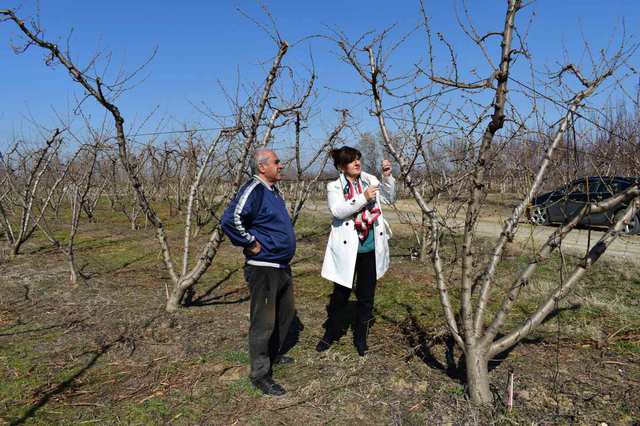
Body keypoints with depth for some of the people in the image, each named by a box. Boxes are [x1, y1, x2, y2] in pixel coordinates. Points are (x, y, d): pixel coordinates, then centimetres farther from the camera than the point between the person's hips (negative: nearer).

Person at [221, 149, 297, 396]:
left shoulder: (272, 190, 13)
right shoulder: (253, 190, -19)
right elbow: (230, 219, -31)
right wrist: (251, 243, -21)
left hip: (282, 265, 10)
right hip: (263, 268, -10)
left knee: (286, 313, 21)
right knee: (264, 321, -1)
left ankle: (273, 355, 40)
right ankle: (260, 374, 13)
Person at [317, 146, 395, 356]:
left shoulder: (369, 180, 6)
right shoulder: (334, 187, -4)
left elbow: (388, 197, 7)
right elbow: (338, 211, -20)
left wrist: (387, 176, -7)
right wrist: (363, 198, -27)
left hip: (370, 248, 3)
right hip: (346, 250, -3)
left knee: (366, 296, 12)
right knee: (340, 294, 11)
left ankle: (360, 337, 29)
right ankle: (331, 334, 32)